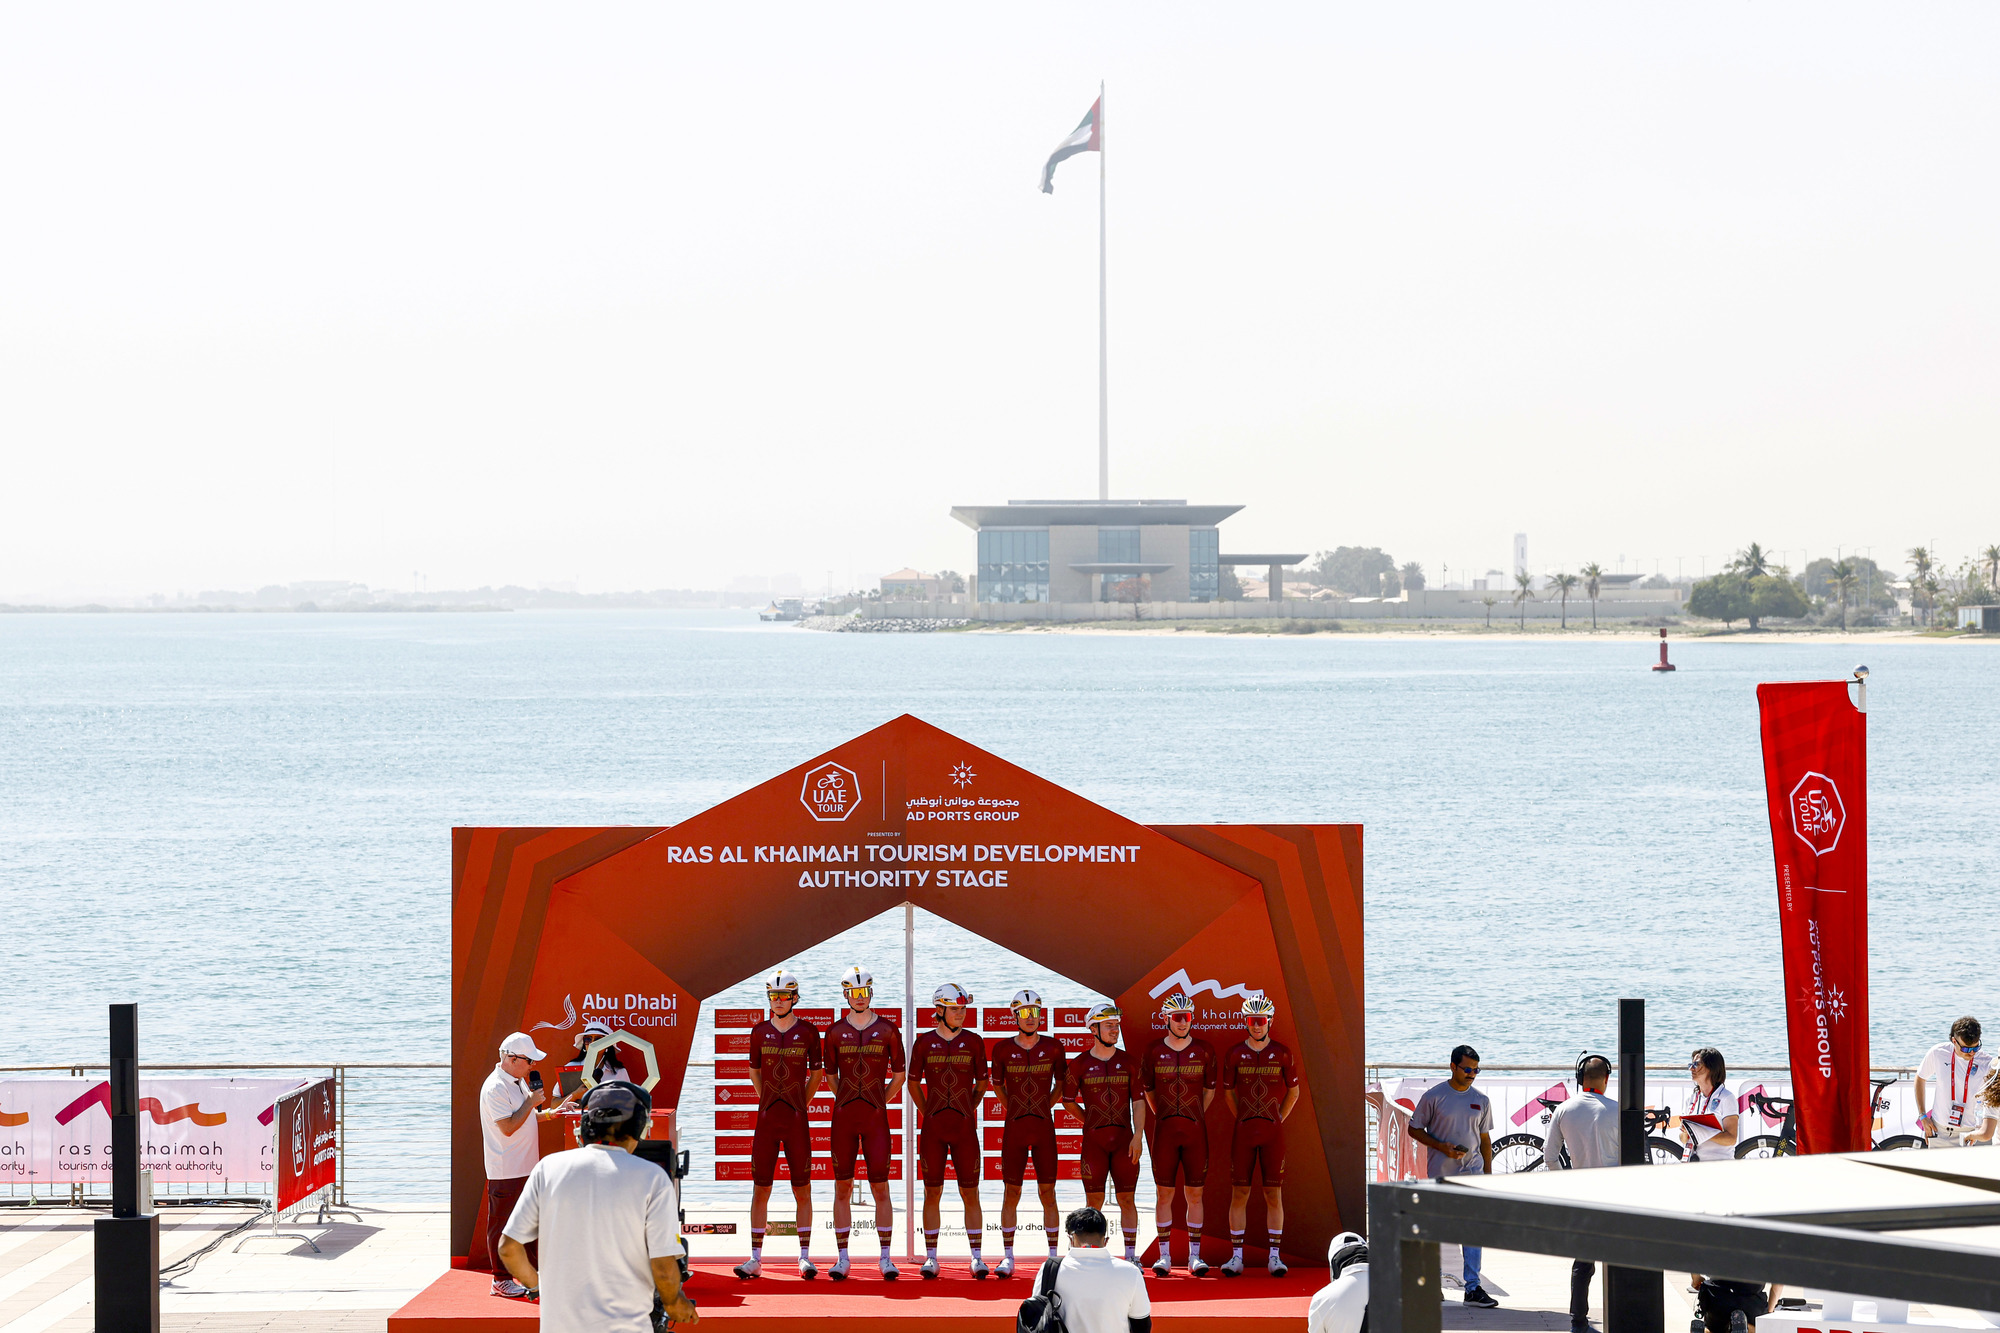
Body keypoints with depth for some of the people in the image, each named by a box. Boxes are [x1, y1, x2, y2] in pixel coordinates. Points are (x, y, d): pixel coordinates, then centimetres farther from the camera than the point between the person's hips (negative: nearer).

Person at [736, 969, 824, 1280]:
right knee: (760, 1190, 1)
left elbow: (816, 1073, 11)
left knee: (802, 1190, 0)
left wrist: (802, 1104, 6)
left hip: (796, 1120, -1)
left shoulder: (808, 1032, 2)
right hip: (767, 1118, 1)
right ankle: (756, 1258, 4)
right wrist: (768, 1102, 12)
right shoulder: (760, 1032, 6)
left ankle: (805, 1256, 5)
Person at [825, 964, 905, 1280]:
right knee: (842, 1188, 2)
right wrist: (847, 1101, 9)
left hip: (875, 1117, -1)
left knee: (881, 1188, -4)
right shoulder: (836, 1032, 6)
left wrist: (880, 1102, 5)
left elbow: (899, 1075, 10)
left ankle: (885, 1257, 0)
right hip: (843, 1117, 1)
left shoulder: (887, 1031, 3)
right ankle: (842, 1258, 7)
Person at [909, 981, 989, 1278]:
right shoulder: (924, 1042, 3)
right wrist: (927, 1113, 6)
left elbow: (981, 1083, 13)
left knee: (970, 1193, 0)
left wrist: (968, 1109, 7)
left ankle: (976, 1257, 4)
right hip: (933, 1127, 0)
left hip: (964, 1126, 0)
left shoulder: (973, 1042, 4)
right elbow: (913, 1082, 11)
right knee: (932, 1192, 2)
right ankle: (931, 1257, 7)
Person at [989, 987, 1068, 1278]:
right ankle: (1008, 1256, 7)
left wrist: (1044, 1105, 8)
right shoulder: (1003, 1049, 0)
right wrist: (1013, 1109, 10)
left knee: (1047, 1192, 2)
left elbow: (1061, 1084, 14)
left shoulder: (1052, 1047, 1)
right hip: (1014, 1126, 0)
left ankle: (1053, 1255, 8)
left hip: (1044, 1126, 0)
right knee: (1011, 1193, 1)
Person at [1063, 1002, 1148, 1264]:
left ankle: (1131, 1255, 8)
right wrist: (1092, 1122, 11)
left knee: (1127, 1199, 2)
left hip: (1124, 1140, 1)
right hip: (1094, 1141, -1)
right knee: (1094, 1201, 0)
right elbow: (1068, 1100, 12)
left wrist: (1138, 1135, -7)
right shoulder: (1080, 1064, 2)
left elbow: (1138, 1101, 3)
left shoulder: (1128, 1063, 6)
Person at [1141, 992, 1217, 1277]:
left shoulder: (1204, 1051, 3)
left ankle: (1194, 1255, 7)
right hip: (1164, 1129, 0)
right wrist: (1162, 1115, 9)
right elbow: (1147, 1091, 12)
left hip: (1195, 1129, 0)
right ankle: (1164, 1256, 7)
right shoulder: (1155, 1052, 2)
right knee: (1164, 1194, 1)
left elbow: (1209, 1090, 13)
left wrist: (1195, 1115, 9)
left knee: (1194, 1194, 2)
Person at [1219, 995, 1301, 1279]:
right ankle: (1236, 1257, 3)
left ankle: (1274, 1256, 5)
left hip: (1273, 1130, 0)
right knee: (1239, 1193, -1)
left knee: (1274, 1194, 1)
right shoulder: (1235, 1054, 4)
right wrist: (1242, 1118, 7)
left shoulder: (1282, 1053, 2)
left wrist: (1278, 1119, 6)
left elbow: (1293, 1092, 12)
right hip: (1243, 1130, 0)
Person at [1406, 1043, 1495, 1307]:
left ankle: (1473, 1288, -5)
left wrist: (1488, 1174, 11)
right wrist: (1442, 1147, -13)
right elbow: (1414, 1129, 1)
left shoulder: (1481, 1100, 9)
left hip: (1472, 1171, 3)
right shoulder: (1434, 1096, -4)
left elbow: (1485, 1139, 15)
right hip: (1441, 1173, -3)